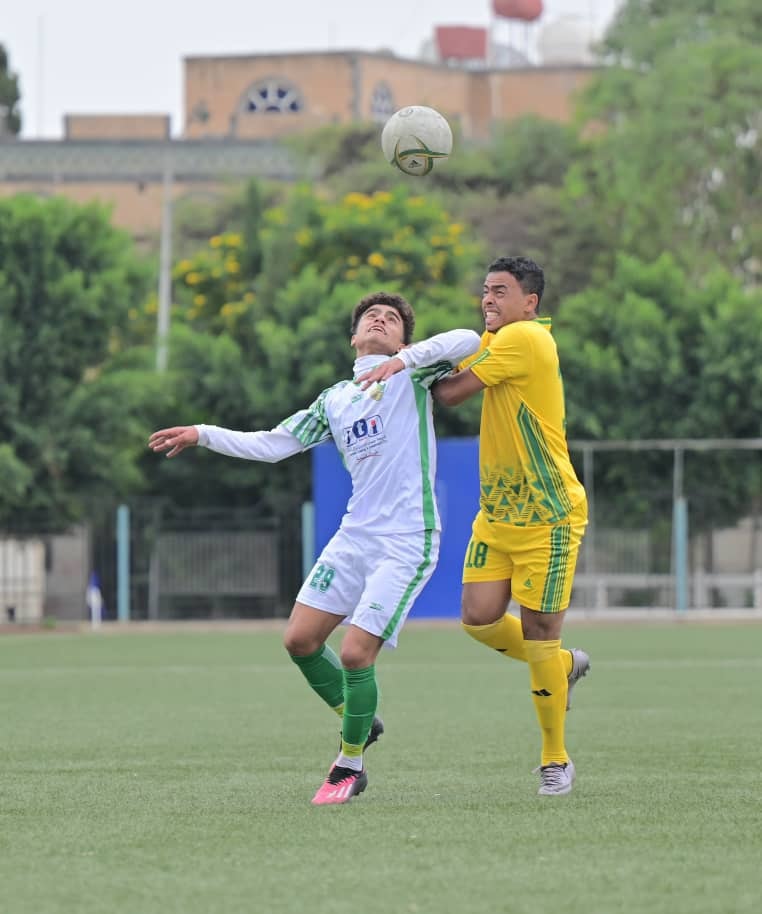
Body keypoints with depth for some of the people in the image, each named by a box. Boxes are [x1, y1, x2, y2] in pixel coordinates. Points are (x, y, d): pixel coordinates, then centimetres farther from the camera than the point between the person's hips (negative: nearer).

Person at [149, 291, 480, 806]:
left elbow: (468, 340, -15)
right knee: (300, 640, 2)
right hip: (354, 536, 6)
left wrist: (405, 357, -24)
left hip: (405, 544, -6)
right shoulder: (334, 401, 17)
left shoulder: (411, 374, 1)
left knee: (355, 653, -12)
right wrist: (202, 434, 16)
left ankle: (350, 766, 8)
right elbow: (271, 444, 21)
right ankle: (361, 723, 26)